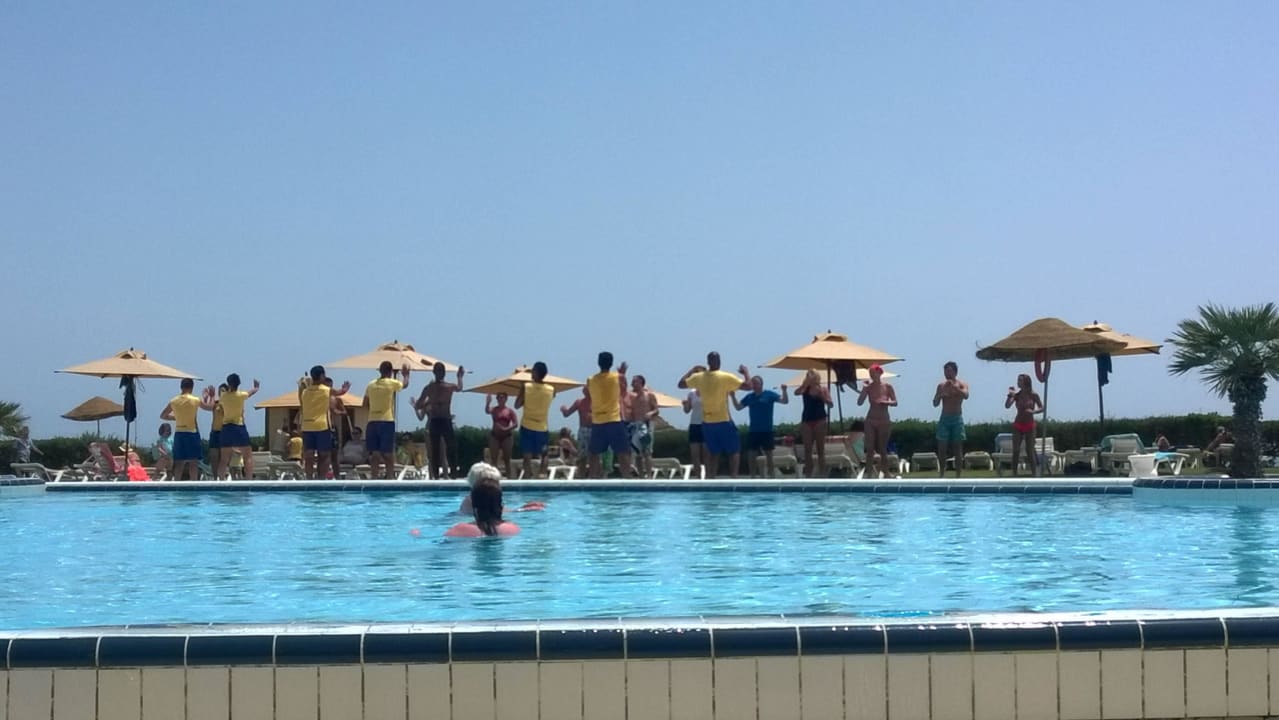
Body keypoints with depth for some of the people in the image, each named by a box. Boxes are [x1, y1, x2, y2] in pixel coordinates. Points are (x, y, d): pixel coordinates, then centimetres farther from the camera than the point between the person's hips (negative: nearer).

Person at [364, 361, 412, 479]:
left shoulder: (371, 385, 8)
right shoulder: (392, 383, -3)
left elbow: (365, 405, 12)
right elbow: (405, 385, 18)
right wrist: (405, 374, 36)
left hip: (372, 422, 4)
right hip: (387, 422, -4)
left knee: (375, 453, 6)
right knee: (389, 454, 2)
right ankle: (388, 479, 0)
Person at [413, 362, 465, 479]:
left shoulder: (428, 388, -1)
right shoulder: (450, 386, -2)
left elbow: (417, 406, 0)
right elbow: (460, 388, 24)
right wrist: (460, 376, 40)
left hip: (434, 423, 1)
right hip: (446, 422, -1)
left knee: (434, 451, 5)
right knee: (451, 449, 7)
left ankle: (435, 475, 2)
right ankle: (452, 473, 1)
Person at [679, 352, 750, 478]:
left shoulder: (698, 377, 0)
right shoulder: (726, 377, -13)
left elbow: (681, 384, 16)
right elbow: (748, 385, -12)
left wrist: (692, 370, 25)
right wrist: (746, 371, 5)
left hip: (707, 423, 5)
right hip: (724, 421, -5)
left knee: (713, 453, 14)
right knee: (734, 451, 5)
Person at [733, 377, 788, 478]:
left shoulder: (769, 395, -3)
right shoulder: (749, 397, 9)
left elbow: (785, 401, -9)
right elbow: (738, 407, 10)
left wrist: (784, 391, -26)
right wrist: (733, 397, -4)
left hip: (766, 430, -4)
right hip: (753, 431, 4)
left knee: (768, 453, 3)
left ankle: (770, 475, 10)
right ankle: (753, 476, 14)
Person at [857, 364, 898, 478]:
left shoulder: (887, 387, -3)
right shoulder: (868, 387, -1)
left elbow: (895, 403, -2)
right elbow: (860, 402, -7)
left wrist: (885, 402, -19)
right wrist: (864, 390, -18)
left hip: (884, 421, -1)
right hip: (871, 420, 1)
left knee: (882, 449, 3)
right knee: (869, 447, -6)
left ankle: (885, 472, 13)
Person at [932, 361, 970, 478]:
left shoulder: (962, 384, -1)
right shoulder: (941, 385, 8)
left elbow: (965, 396, -22)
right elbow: (935, 404, 7)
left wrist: (954, 386, -29)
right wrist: (939, 395, -13)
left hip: (957, 418, -2)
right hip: (944, 418, 2)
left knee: (957, 448, -1)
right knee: (942, 448, -2)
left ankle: (958, 475, 2)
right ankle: (941, 474, 5)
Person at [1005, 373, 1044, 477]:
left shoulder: (1033, 395, -5)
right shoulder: (1017, 394, -1)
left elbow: (1042, 408, -1)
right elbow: (1007, 405, -11)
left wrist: (1033, 411, -19)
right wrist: (1010, 394, -22)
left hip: (1029, 425, -2)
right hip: (1018, 425, 2)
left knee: (1030, 451, -3)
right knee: (1015, 451, -4)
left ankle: (1035, 475, 2)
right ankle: (1014, 475, -1)